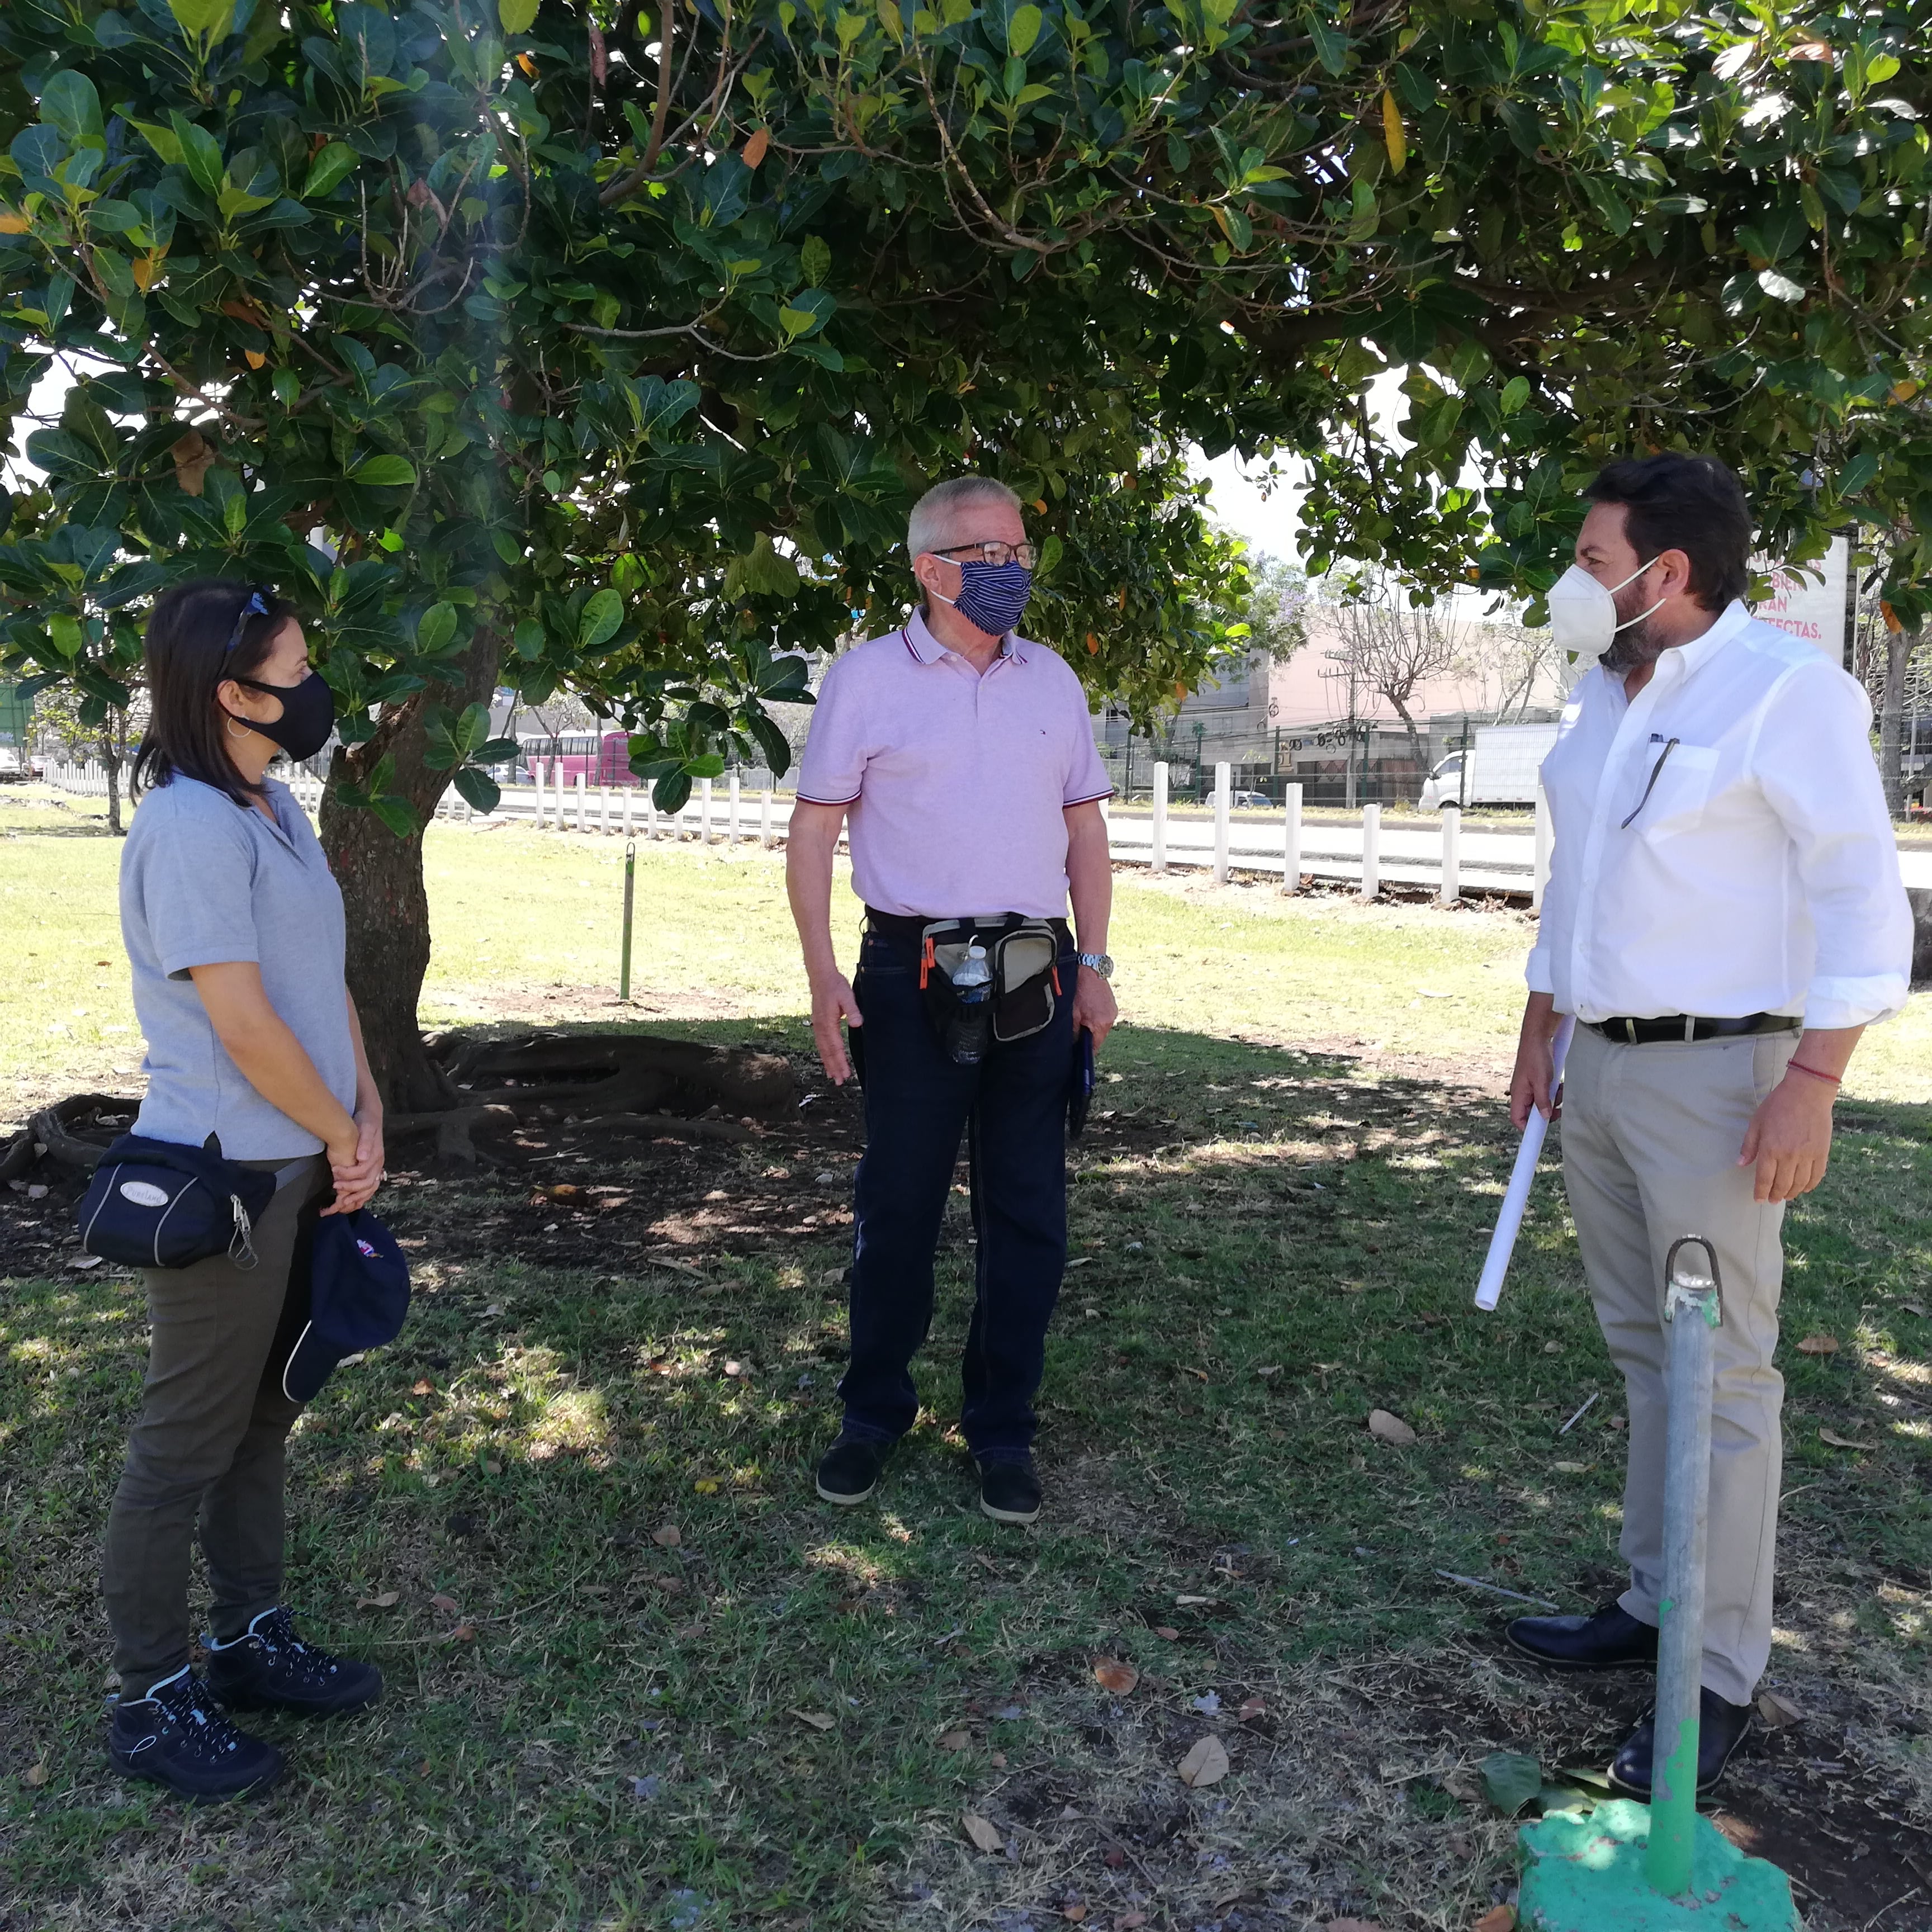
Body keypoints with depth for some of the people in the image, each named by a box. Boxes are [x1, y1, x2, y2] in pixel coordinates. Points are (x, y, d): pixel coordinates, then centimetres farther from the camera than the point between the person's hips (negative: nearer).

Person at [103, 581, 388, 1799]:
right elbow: (243, 1024, -22)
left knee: (262, 1419, 19)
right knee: (189, 1443, 5)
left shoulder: (278, 810, 10)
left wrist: (363, 1120, 1)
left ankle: (253, 1641, 35)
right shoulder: (190, 828, -19)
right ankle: (154, 1701, 21)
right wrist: (345, 1140, -10)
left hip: (298, 1169, 9)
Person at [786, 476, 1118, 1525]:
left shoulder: (1051, 679, 12)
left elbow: (1084, 825, 15)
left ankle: (1001, 1432, 21)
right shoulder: (866, 678, 0)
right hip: (913, 974, -3)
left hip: (1034, 973, 3)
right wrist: (823, 975, -8)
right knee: (897, 1205, 5)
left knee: (1027, 1213, 7)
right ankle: (873, 1416, 23)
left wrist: (1093, 962, 5)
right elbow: (813, 829, 0)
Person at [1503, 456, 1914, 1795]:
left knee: (1721, 1373, -2)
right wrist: (1540, 1031, 19)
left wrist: (1814, 1082, -19)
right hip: (1600, 1067, 8)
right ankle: (1654, 1605, 28)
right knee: (1646, 1355, 15)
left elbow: (1863, 894, -13)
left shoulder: (1789, 690, -11)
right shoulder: (1605, 699, 13)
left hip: (1715, 1074, -8)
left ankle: (1722, 1675, 10)